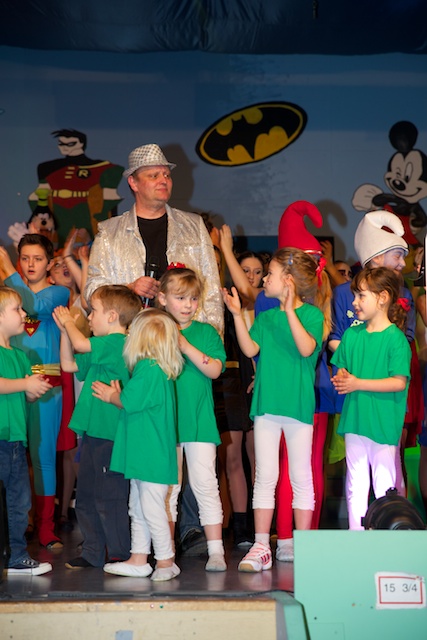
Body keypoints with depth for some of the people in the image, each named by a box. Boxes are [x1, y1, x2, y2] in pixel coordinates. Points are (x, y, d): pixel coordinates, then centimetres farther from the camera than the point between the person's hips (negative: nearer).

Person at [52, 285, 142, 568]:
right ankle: (93, 553, 23)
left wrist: (69, 322, -4)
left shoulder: (118, 343, -14)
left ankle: (122, 554, 5)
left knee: (109, 498, -4)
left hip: (110, 436, -10)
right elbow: (69, 364, 24)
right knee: (86, 497, 14)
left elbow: (81, 344, -23)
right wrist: (65, 328, 17)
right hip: (94, 433, 10)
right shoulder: (103, 350, 16)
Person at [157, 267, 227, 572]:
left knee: (205, 484, -3)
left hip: (199, 420, -1)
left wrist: (186, 346, -17)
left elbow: (214, 369, -8)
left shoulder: (206, 332, 5)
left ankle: (216, 551, 2)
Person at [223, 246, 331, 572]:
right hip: (266, 406, 4)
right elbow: (250, 349, 0)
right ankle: (261, 547, 7)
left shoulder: (311, 314, -3)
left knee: (301, 478, 4)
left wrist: (290, 311, -25)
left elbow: (307, 349, -19)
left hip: (298, 405, -4)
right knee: (265, 477, 4)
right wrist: (237, 314, -5)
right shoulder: (265, 317, 12)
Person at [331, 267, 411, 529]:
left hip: (383, 424, -6)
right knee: (355, 486, 11)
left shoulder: (395, 338, -11)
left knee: (384, 486, 1)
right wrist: (341, 378, -5)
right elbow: (341, 367, 19)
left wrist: (358, 383, -16)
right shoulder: (352, 334, 9)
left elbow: (399, 382, -16)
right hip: (354, 419, 6)